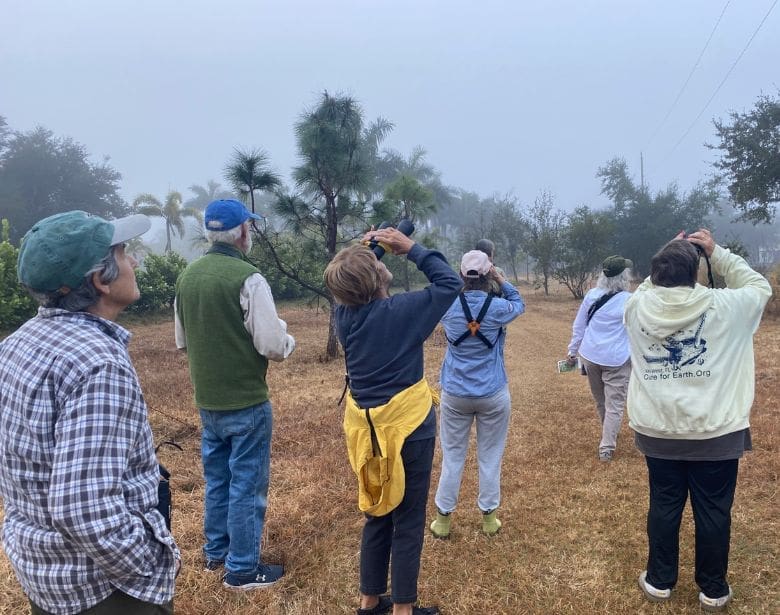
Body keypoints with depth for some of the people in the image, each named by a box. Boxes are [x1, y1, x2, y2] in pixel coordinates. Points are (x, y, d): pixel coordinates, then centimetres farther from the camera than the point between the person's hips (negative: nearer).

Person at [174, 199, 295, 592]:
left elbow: (182, 341, 13)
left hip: (207, 401, 7)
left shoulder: (187, 276, 3)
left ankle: (216, 552, 37)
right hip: (246, 402, -7)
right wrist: (286, 338, 0)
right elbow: (273, 347, -21)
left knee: (216, 478, 21)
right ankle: (242, 569, 18)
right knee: (246, 484, 6)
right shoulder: (247, 278, -19)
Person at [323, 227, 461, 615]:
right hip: (407, 427, -6)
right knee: (408, 521, 10)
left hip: (364, 428, 6)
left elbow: (351, 290, 18)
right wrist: (411, 248, -4)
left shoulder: (344, 314, -5)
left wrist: (365, 253, 6)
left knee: (376, 514, 21)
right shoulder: (403, 310, -19)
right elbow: (449, 283, -7)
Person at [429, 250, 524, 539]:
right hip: (493, 395, -1)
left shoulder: (448, 307, -9)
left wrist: (464, 284, 10)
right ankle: (489, 517, 26)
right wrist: (500, 279, 6)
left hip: (454, 394, 1)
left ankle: (443, 519, 23)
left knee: (452, 457, 12)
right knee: (490, 457, 13)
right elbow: (519, 303, 10)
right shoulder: (499, 308, -13)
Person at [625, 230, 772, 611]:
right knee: (713, 511, 14)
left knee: (663, 506, 16)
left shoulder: (637, 308, -9)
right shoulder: (722, 307, -13)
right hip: (715, 432, -2)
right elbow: (760, 286, 8)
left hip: (657, 432, 2)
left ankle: (659, 582, 31)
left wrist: (667, 257, 7)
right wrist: (715, 252, 6)